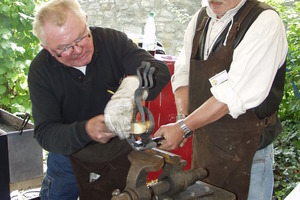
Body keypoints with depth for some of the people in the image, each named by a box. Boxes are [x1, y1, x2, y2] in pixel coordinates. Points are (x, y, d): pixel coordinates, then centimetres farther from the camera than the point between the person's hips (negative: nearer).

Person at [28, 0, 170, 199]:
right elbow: (44, 133, -21)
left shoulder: (113, 40, -19)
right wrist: (85, 131, -41)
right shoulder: (40, 70, -19)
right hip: (69, 158, 0)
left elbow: (160, 70, -28)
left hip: (121, 152, 0)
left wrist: (132, 87, -50)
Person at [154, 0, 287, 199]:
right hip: (203, 143, 6)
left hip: (246, 150, -6)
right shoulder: (200, 19, 6)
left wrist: (183, 127, -22)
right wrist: (182, 118, -10)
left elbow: (236, 93, -24)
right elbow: (183, 73, 6)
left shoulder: (266, 22, -17)